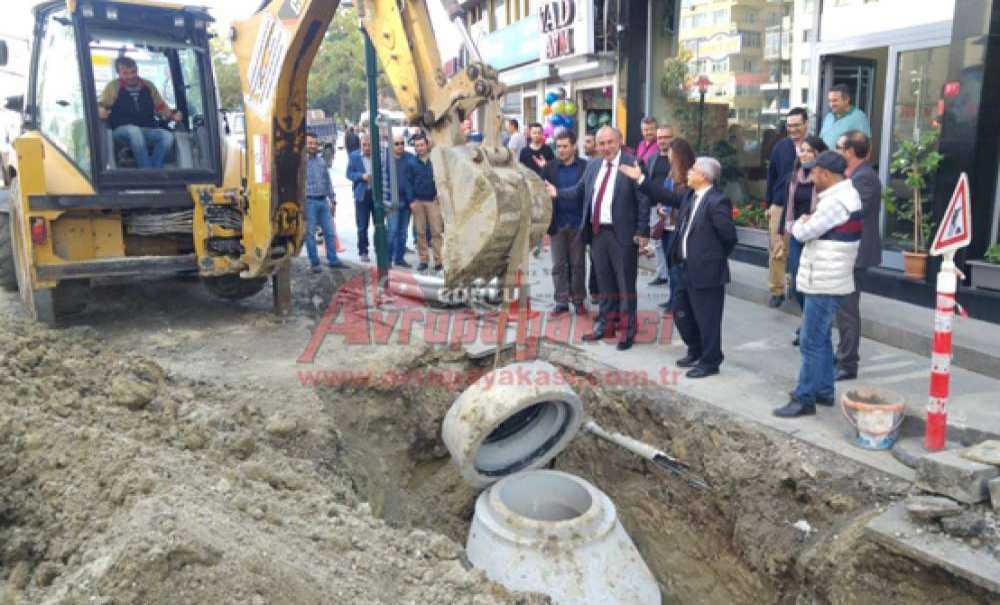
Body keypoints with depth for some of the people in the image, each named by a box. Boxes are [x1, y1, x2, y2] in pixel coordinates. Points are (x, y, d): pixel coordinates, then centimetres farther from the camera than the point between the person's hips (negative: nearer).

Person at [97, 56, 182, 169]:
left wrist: (173, 115, 2)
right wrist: (100, 111, -17)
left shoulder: (148, 86, 16)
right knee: (134, 131, -40)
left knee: (167, 136, -28)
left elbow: (161, 107, 22)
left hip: (147, 131, 3)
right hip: (121, 130, -3)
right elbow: (101, 106, 8)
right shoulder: (113, 87, 8)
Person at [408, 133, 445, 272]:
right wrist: (412, 201, -2)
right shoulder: (412, 162, 4)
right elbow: (409, 182, 4)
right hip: (417, 201, 2)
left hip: (433, 200, -2)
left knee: (436, 231, -2)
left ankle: (438, 260, 3)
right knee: (420, 232, 6)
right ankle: (423, 259, 15)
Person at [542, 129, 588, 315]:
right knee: (559, 265, 7)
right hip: (557, 223, 2)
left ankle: (578, 300, 20)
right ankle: (561, 301, 15)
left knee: (578, 264, 8)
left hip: (578, 223, -1)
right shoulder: (550, 167, 3)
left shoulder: (585, 167, -2)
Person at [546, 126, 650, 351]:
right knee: (604, 282, 16)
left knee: (625, 283, 3)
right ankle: (606, 325, 29)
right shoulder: (593, 166, 12)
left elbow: (643, 200, -10)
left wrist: (642, 232, -13)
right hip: (597, 232, 6)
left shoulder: (632, 164, -9)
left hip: (622, 234, -6)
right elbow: (579, 192, 17)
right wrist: (557, 193, 3)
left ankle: (627, 330, 14)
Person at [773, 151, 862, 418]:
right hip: (828, 281, 10)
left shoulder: (835, 202, -20)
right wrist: (807, 223, 0)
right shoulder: (846, 194, 13)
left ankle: (805, 399, 1)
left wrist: (799, 223, 6)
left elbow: (803, 233, -14)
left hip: (823, 284, -10)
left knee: (812, 343, -5)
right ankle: (824, 390, 28)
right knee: (821, 339, 18)